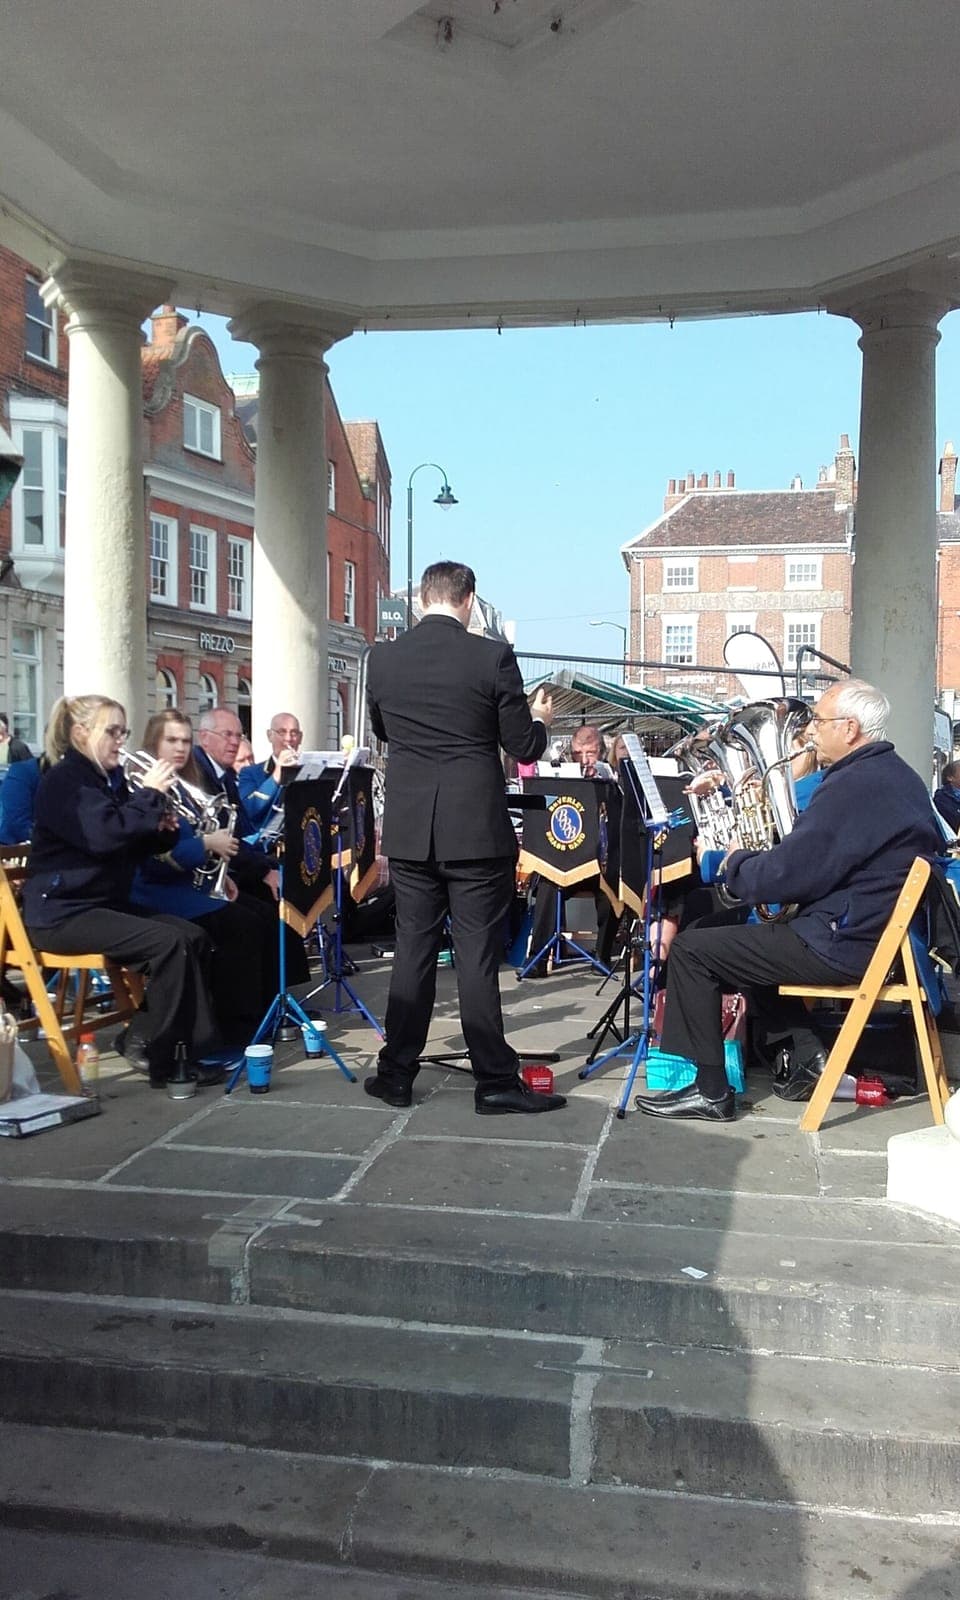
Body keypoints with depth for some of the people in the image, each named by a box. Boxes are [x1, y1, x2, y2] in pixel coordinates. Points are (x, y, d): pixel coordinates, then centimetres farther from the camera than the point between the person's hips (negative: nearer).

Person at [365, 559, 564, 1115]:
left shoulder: (383, 659, 2)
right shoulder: (493, 656, -9)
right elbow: (524, 747, -4)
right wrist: (540, 719, 17)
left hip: (410, 830, 3)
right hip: (476, 829, -3)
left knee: (413, 949, 12)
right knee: (478, 955, 2)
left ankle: (397, 1074, 18)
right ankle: (495, 1081, 8)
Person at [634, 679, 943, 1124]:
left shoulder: (852, 786, -22)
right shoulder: (899, 776, 10)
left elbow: (783, 877, -23)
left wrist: (736, 862, -3)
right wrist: (755, 859, 11)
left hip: (844, 945, -10)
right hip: (885, 931, 10)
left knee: (690, 949, -5)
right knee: (749, 935, 30)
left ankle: (710, 1091, 1)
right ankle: (809, 1055, 21)